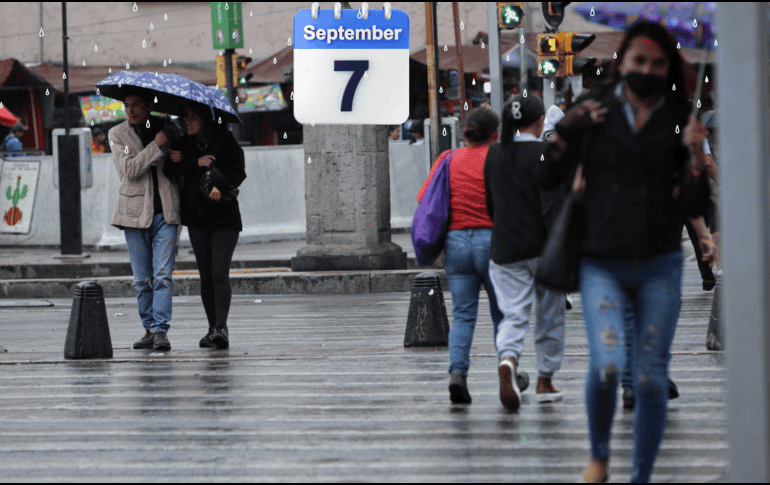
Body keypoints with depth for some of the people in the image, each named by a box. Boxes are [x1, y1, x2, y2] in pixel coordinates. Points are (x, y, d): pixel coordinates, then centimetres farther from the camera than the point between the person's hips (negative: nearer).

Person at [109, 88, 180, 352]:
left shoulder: (165, 127, 6)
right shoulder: (118, 134, 3)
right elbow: (129, 169, -11)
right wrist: (155, 146, -17)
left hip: (165, 211, 0)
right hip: (135, 212, 0)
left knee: (163, 275, -10)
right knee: (142, 279, 4)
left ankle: (161, 330, -11)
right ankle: (149, 329, 14)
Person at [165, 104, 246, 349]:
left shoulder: (225, 140, -1)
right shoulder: (184, 144, 8)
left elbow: (239, 170, -9)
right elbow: (170, 170, -6)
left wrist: (222, 187, -26)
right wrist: (196, 164, -20)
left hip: (224, 216, -4)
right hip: (197, 218, 4)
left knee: (220, 273, -15)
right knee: (206, 276, 4)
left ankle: (221, 327, -19)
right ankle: (213, 328, 11)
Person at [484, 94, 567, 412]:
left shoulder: (494, 154, 6)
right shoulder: (544, 153, -11)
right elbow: (553, 205, -17)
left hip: (504, 247, 4)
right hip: (542, 248, -4)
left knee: (513, 313, -1)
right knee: (550, 315, 12)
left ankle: (508, 362, -31)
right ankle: (545, 382, 20)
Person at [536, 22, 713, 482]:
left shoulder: (679, 121, 5)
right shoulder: (597, 108, 3)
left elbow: (696, 207, 2)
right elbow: (547, 178, 5)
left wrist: (695, 155, -14)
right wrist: (569, 129, -9)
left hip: (659, 266, 1)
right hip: (602, 265, -1)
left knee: (651, 378, 0)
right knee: (606, 366, -18)